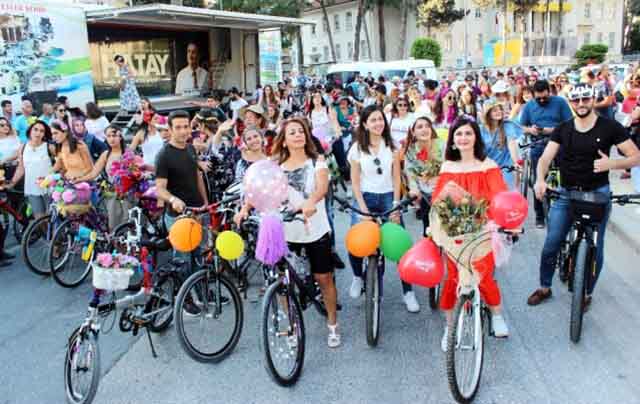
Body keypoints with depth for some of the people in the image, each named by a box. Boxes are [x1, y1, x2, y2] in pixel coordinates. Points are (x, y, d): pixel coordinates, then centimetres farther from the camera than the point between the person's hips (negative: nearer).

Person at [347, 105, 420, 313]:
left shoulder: (392, 146, 4)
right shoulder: (357, 147, 1)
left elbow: (396, 178, 3)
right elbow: (355, 181, -1)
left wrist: (395, 206, -7)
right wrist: (363, 209, -10)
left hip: (387, 198, 1)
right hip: (365, 198, 0)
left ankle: (408, 291, 6)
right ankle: (357, 277, 19)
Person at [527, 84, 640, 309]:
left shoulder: (610, 127, -5)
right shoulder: (563, 129, 3)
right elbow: (546, 157, -6)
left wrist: (611, 163, -24)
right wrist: (540, 179, -27)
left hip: (597, 194, -2)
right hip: (566, 194, 2)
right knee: (550, 245, 3)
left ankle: (587, 294, 25)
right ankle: (544, 288, 22)